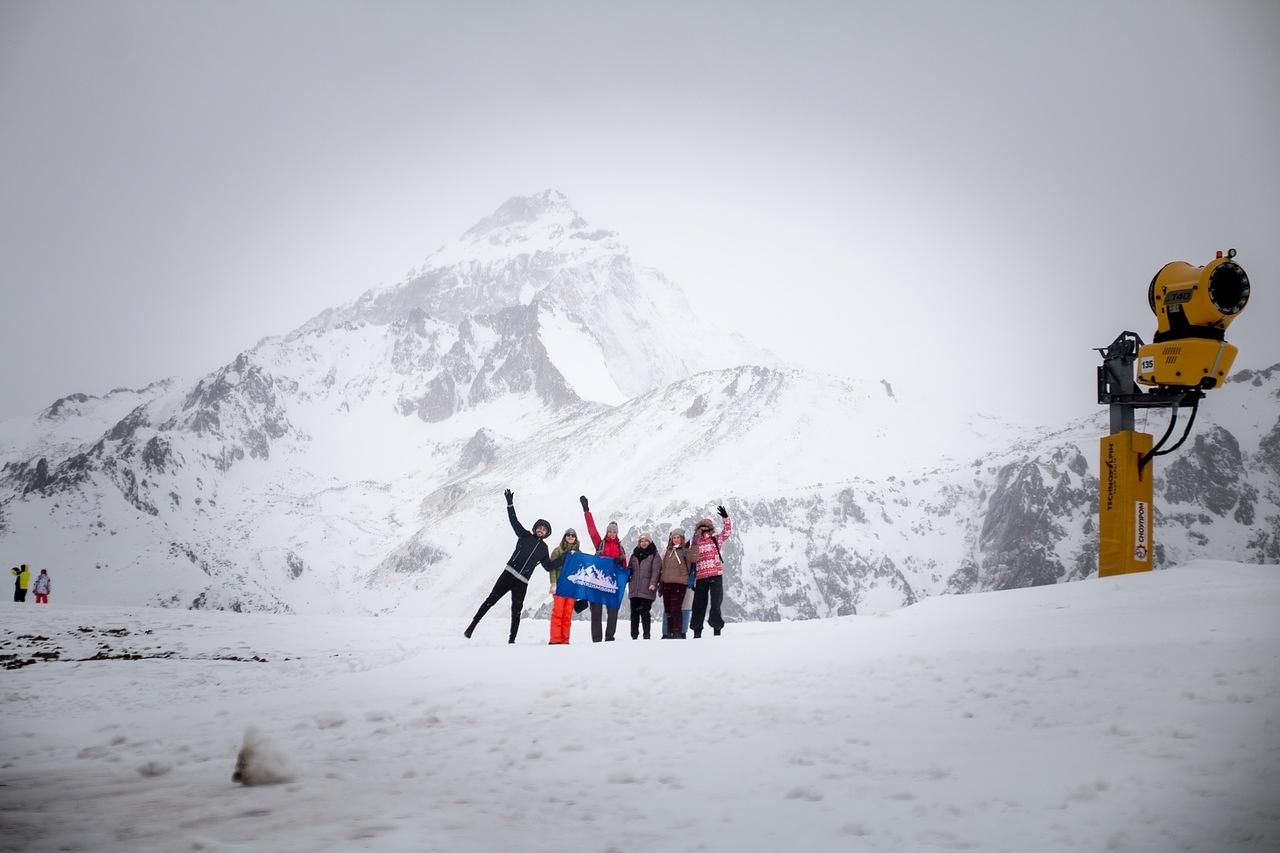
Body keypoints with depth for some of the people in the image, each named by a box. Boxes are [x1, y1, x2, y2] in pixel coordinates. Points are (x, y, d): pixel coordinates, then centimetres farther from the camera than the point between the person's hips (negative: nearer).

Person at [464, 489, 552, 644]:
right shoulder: (525, 536, 10)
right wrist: (510, 504, -5)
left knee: (516, 610, 2)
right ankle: (472, 626, -2)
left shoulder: (543, 548, 15)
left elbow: (548, 566, 15)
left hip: (522, 582, 2)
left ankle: (512, 639, 7)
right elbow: (514, 521, 4)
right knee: (491, 600, -5)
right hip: (508, 574, -2)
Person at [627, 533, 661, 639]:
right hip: (634, 589, 5)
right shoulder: (635, 554, 18)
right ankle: (634, 635, 13)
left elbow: (656, 570, -8)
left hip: (647, 589, -5)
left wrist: (653, 583, -19)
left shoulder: (654, 555, 2)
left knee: (644, 612, -10)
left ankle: (646, 635, -5)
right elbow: (629, 569, 23)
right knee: (634, 612, 7)